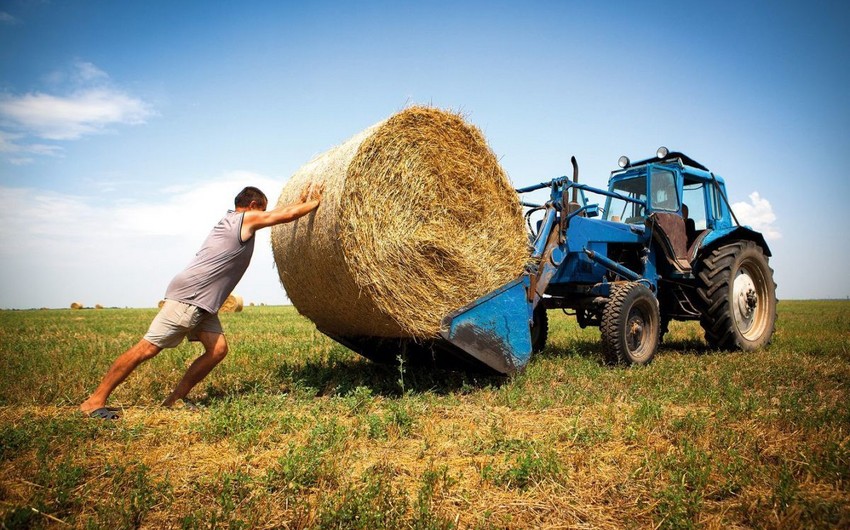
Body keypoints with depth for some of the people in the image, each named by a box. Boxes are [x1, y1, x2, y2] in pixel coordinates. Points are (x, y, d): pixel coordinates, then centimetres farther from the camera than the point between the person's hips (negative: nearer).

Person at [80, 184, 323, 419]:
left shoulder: (232, 219, 21)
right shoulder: (247, 218, -4)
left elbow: (281, 212, 33)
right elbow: (287, 215, -3)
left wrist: (302, 202, 34)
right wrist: (313, 203, 13)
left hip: (203, 303, 10)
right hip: (188, 296, -10)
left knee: (218, 348, -1)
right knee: (147, 348, -8)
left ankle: (173, 400, 6)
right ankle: (95, 401, 0)